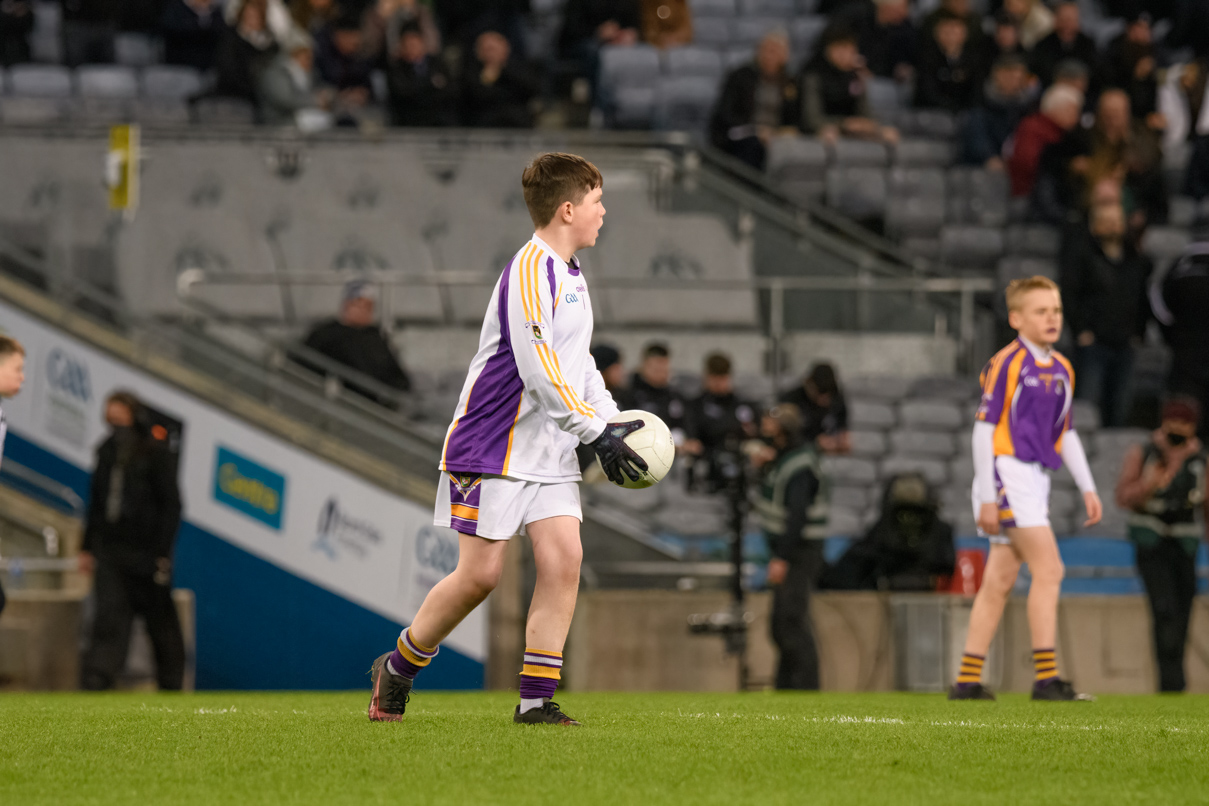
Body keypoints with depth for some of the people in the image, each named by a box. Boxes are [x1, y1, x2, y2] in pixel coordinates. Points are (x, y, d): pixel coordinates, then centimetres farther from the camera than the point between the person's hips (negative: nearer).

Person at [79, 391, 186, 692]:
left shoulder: (156, 454, -6)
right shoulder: (107, 453, 12)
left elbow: (171, 506, -7)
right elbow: (96, 502, 20)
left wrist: (162, 554, -13)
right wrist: (87, 548, 16)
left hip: (145, 551, -4)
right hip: (111, 550, 4)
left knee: (160, 620, 6)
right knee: (109, 614, -8)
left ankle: (171, 685, 19)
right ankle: (95, 684, -17)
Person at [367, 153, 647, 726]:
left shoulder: (570, 274, 14)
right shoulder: (530, 270, -17)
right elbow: (538, 368, -24)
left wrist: (612, 421, 10)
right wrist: (596, 432, -22)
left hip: (550, 453, 8)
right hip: (495, 447, -8)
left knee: (563, 560, -6)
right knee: (480, 574, -5)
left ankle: (536, 700, -4)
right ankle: (397, 670, 15)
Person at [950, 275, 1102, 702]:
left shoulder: (1061, 369, 13)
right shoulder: (1006, 364, -11)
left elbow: (1067, 434, 21)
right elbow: (983, 429, -12)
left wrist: (1088, 488, 14)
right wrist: (987, 498, -15)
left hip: (1035, 480, 8)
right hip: (1007, 474, -8)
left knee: (999, 582, 8)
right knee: (1048, 570, -13)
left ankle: (968, 681, 11)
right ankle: (1046, 678, -14)